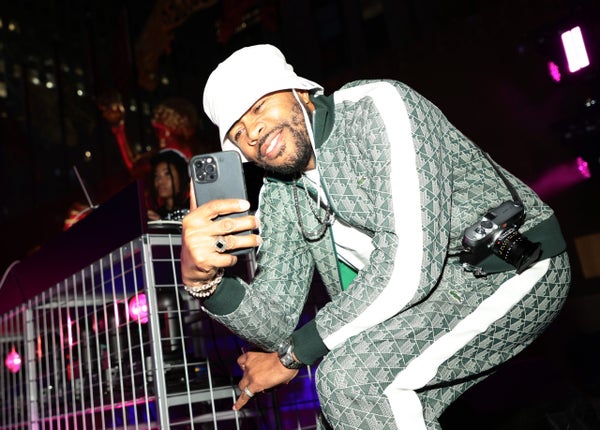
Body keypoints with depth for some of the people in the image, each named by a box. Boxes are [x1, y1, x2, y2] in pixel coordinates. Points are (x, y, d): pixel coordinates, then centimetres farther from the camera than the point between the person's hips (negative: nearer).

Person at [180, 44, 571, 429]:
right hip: (442, 293, 8)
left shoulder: (376, 106, -18)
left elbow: (410, 265, -28)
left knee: (349, 376, -23)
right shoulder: (279, 195, 4)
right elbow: (278, 323, -3)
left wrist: (293, 355, -17)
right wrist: (203, 280, -24)